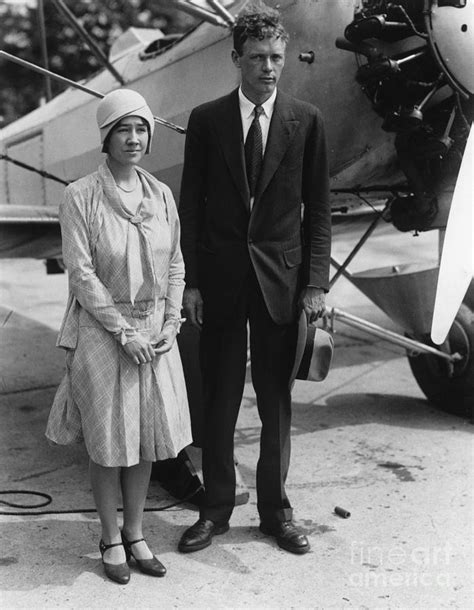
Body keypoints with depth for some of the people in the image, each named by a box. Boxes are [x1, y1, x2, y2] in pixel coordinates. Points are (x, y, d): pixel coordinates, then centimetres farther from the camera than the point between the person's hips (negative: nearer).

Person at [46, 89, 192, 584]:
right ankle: (111, 540, 24)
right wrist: (123, 332, -15)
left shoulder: (161, 195, 4)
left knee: (147, 436, 12)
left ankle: (135, 533, 29)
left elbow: (175, 265, 9)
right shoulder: (80, 197, -10)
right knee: (108, 441, 6)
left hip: (154, 329, 5)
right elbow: (81, 274, -13)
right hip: (101, 329, -4)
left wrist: (170, 324, -2)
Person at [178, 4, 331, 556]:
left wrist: (316, 283, -4)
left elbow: (318, 210, 3)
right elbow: (191, 206, 2)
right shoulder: (206, 120, 2)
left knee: (276, 401, 10)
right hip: (220, 280, 0)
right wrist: (191, 282, -4)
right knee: (219, 401, 9)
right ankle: (216, 509, 24)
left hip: (281, 279, 0)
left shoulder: (306, 121, 2)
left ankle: (275, 510, 26)